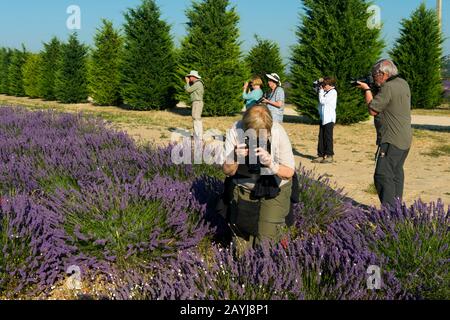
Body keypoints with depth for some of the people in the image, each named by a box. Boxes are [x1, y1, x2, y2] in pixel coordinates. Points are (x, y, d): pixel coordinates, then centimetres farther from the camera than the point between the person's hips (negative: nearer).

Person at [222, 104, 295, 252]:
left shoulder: (278, 132, -24)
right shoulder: (235, 132, -21)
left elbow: (289, 172, -17)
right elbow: (228, 172, -15)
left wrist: (271, 164, -37)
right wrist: (235, 158, -37)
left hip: (274, 189, -1)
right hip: (244, 188, 2)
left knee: (267, 237, -9)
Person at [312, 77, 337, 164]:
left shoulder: (333, 92, -9)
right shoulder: (326, 92, 13)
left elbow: (322, 101, -15)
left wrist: (321, 91, -3)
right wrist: (319, 87, 7)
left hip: (329, 118, -8)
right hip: (323, 118, 8)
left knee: (328, 137, -3)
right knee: (321, 137, 8)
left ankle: (329, 156, 3)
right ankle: (321, 155, 13)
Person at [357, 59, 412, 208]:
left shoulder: (388, 87, -19)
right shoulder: (403, 84, 10)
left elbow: (373, 110, -14)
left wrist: (367, 89, -2)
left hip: (392, 141, -10)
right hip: (405, 140, 10)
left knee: (383, 176, -11)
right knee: (396, 174, 18)